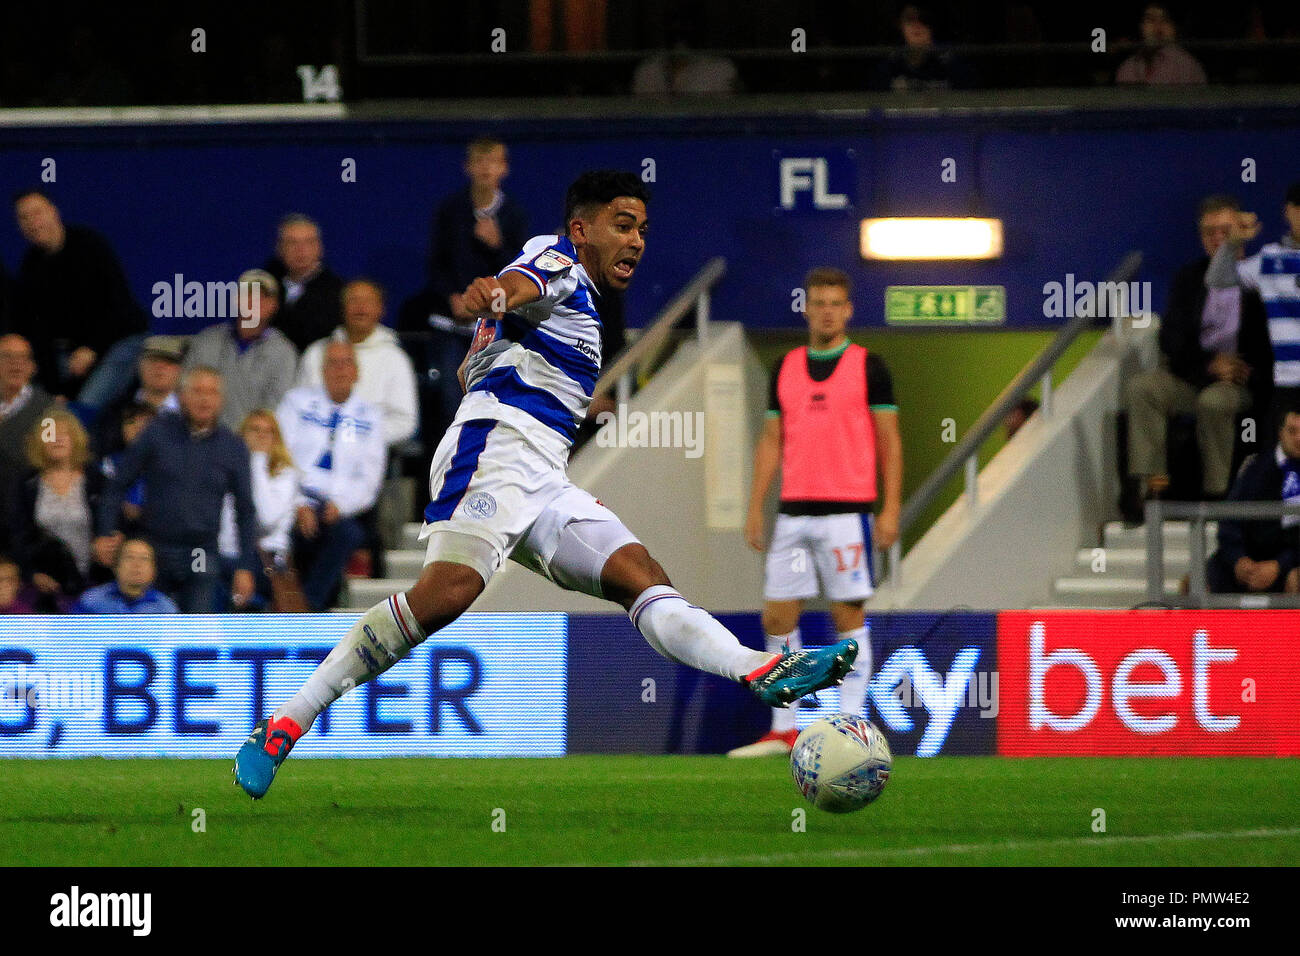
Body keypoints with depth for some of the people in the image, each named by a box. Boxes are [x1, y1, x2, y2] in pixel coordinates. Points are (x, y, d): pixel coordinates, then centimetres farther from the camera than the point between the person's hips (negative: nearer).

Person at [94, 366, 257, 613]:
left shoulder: (232, 447, 5)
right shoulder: (158, 433, 1)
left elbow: (246, 511, 10)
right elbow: (117, 484, 6)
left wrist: (246, 567, 4)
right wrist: (106, 532, -4)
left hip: (202, 556, 0)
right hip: (155, 548, 0)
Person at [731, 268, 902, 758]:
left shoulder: (868, 367, 0)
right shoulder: (785, 369, 12)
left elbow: (889, 441, 0)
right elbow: (771, 442, 14)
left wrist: (891, 510, -8)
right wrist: (755, 508, 8)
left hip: (847, 510, -4)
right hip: (794, 511, 4)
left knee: (848, 615, -4)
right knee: (778, 615, 1)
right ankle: (783, 730, 8)